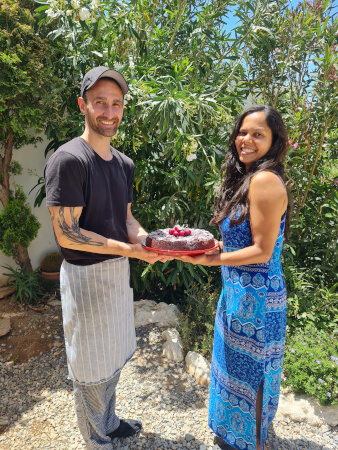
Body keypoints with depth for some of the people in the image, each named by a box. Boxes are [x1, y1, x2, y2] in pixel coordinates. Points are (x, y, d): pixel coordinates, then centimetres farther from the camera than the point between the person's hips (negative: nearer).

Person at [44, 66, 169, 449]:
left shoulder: (124, 163, 8)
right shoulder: (68, 160, -17)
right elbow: (66, 234, -20)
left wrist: (147, 240, -8)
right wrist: (128, 249, -22)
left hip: (118, 271, 8)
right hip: (86, 275, -8)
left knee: (116, 356, 23)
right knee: (91, 367, 11)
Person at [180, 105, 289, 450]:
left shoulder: (265, 180, -21)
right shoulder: (246, 178, 8)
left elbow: (262, 252, -22)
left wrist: (209, 260, -23)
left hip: (256, 296, -9)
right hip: (240, 291, 9)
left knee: (250, 372, 13)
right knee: (236, 365, 25)